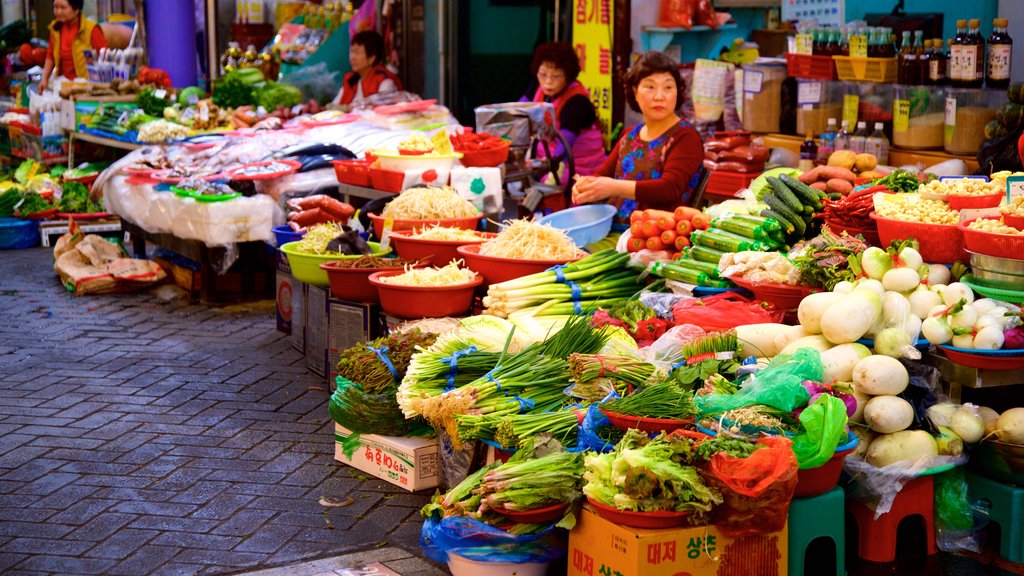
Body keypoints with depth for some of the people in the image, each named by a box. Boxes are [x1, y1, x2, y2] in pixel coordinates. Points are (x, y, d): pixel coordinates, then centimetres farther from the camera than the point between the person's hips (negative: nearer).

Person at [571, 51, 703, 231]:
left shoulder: (685, 137, -1)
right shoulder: (630, 136, 20)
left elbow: (670, 188, -15)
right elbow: (602, 174, 18)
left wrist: (615, 187, -26)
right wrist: (584, 185, -7)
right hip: (611, 227, 6)